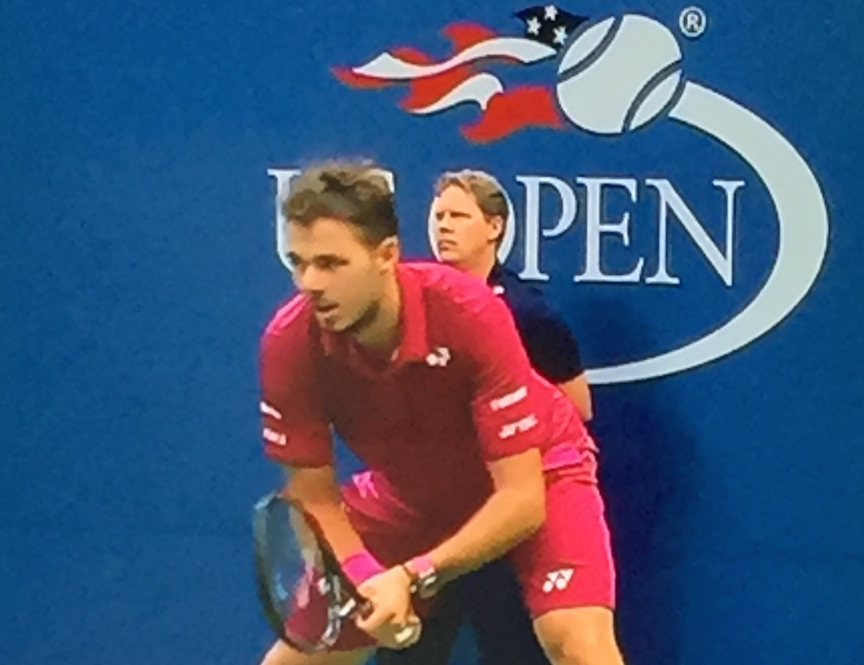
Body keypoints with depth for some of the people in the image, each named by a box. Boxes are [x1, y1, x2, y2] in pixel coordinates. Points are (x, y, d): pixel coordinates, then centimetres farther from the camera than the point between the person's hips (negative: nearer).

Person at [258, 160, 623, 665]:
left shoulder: (471, 317, -35)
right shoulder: (289, 343, -25)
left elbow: (522, 498, -31)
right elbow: (313, 496, -14)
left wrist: (411, 577, -39)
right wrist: (363, 579, -31)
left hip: (535, 474, -3)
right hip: (407, 487, 4)